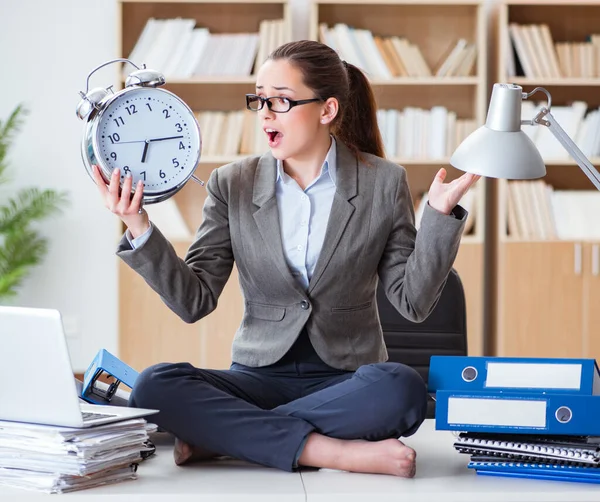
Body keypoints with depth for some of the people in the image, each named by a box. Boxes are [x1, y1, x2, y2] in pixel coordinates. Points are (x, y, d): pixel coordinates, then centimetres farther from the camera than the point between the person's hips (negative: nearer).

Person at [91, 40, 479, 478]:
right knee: (155, 386, -26)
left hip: (345, 379, -1)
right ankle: (333, 451, -28)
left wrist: (439, 215, -14)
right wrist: (139, 229, -13)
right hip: (260, 373, 1)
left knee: (401, 388, -35)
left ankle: (222, 435, -22)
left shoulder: (383, 183, 0)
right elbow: (195, 301, -1)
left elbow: (413, 301, -2)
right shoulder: (233, 185, 3)